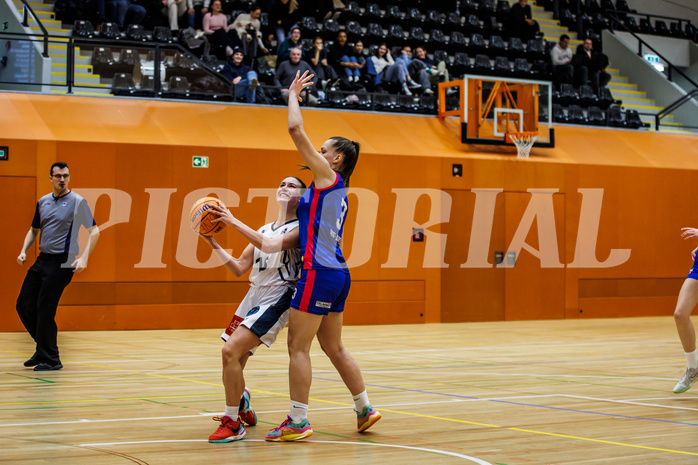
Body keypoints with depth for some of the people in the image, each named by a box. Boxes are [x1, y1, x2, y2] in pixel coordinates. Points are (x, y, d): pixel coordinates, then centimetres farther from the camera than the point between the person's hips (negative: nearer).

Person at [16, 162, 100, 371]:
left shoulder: (77, 202, -7)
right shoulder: (43, 202, 12)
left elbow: (94, 231, -8)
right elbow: (34, 229, 24)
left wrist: (84, 258, -18)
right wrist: (24, 251, 8)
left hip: (61, 263, -7)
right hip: (42, 260, 7)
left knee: (45, 309, -9)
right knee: (24, 305, 6)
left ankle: (50, 359, 4)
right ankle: (43, 348, 23)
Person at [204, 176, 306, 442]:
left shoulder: (300, 228, -5)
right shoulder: (264, 230, 18)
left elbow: (270, 245, -23)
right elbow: (239, 268, 15)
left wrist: (234, 221, -24)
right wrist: (214, 245, 4)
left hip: (277, 298, -8)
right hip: (254, 296, 8)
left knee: (231, 350, -22)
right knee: (234, 361, 12)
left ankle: (233, 423, -13)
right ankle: (243, 410, 41)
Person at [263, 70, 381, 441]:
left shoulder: (327, 174, -5)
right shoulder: (337, 190, 20)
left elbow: (295, 129, -11)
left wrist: (293, 94, 2)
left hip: (320, 273, -10)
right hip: (337, 273, 10)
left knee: (297, 347, -4)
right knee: (333, 347, 17)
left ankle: (298, 422, -2)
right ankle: (365, 409, 24)